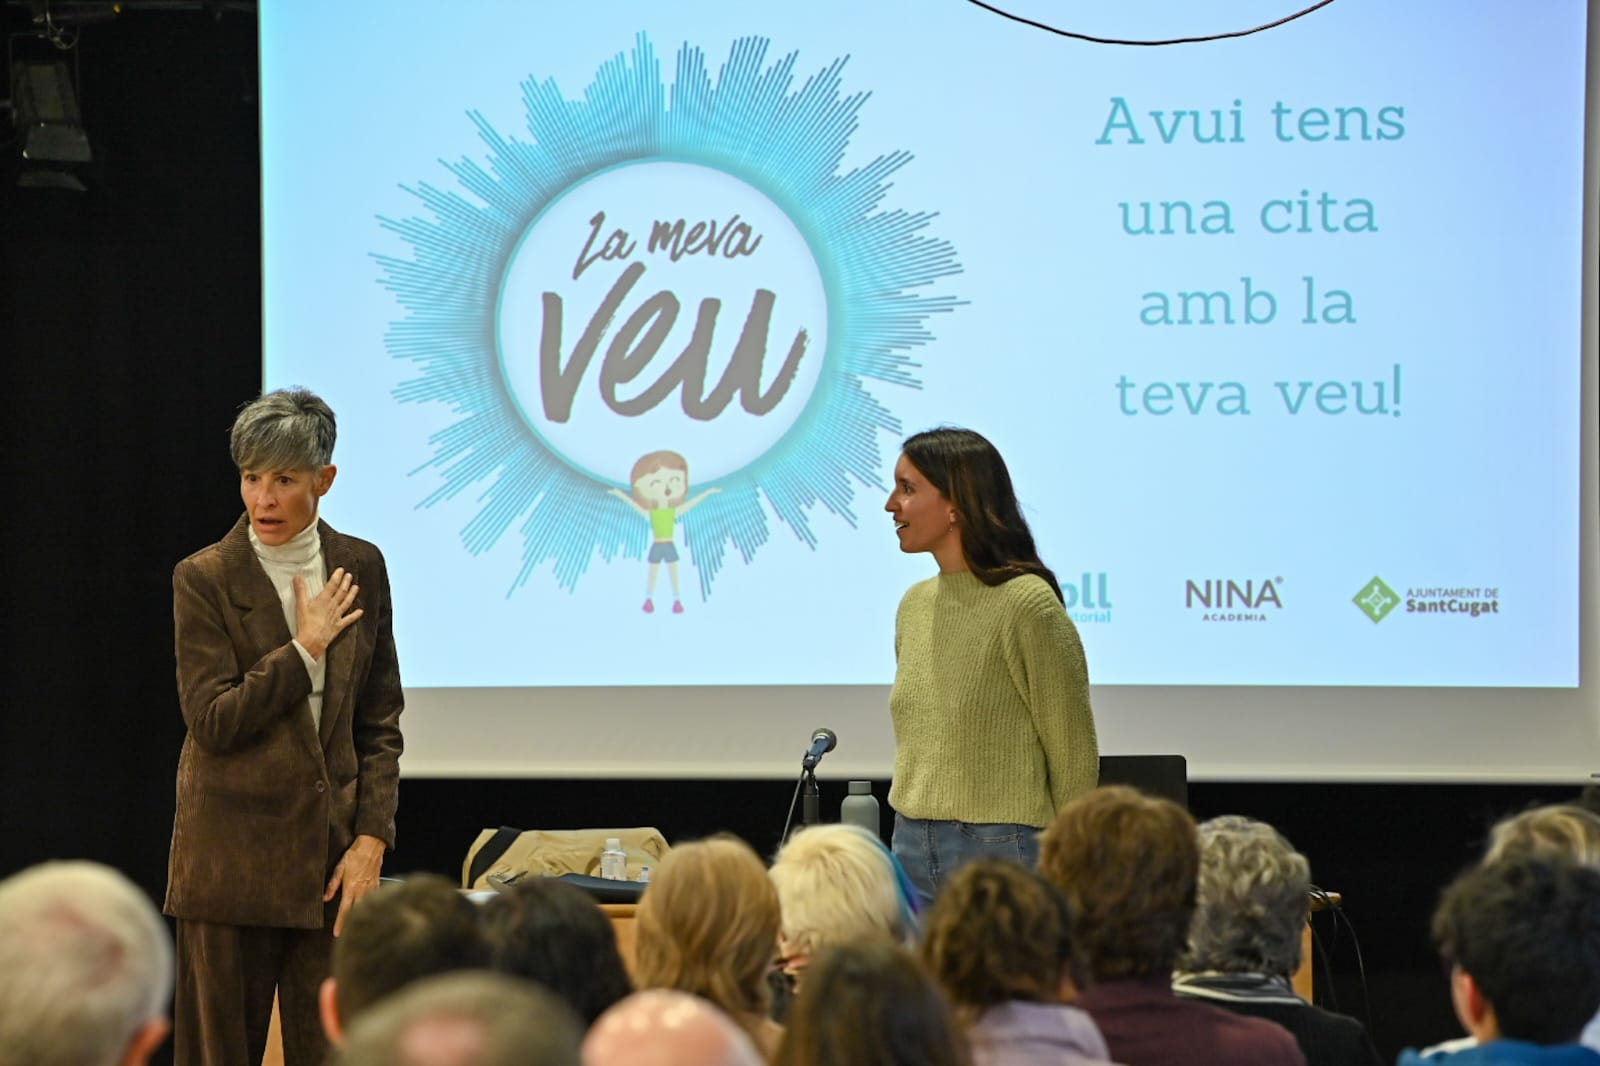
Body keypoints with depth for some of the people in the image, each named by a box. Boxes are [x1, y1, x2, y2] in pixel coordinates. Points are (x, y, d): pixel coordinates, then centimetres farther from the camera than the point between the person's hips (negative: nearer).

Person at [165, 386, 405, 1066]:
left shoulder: (359, 568, 7)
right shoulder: (205, 579, -3)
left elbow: (380, 721, 9)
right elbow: (212, 721, -11)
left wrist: (372, 838, 0)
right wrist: (305, 648, -10)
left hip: (333, 853, 3)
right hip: (234, 851, -3)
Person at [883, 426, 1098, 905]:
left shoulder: (1027, 605, -11)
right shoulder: (916, 604, 11)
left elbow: (1074, 757, -8)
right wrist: (909, 837, 16)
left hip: (1002, 851, -7)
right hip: (913, 847, 7)